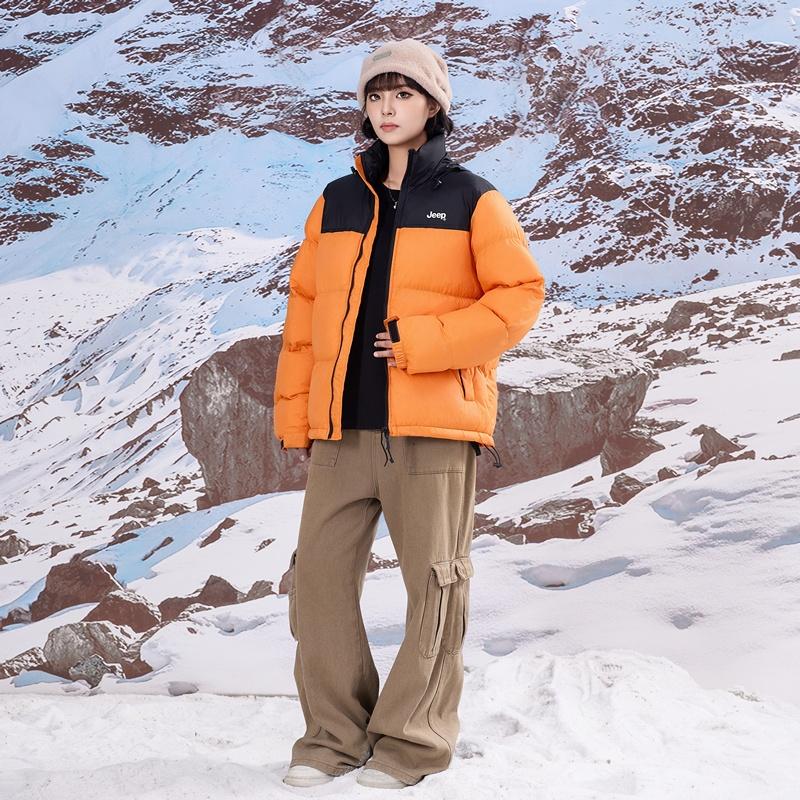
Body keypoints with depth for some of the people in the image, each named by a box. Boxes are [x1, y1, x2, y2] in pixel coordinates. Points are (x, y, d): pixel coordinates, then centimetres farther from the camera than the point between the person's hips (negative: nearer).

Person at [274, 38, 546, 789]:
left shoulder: (471, 199, 3)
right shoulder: (336, 202, 14)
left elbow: (520, 295, -5)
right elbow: (304, 312, 14)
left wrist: (422, 342, -13)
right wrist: (293, 410, 8)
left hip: (433, 422, -4)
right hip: (343, 424, 4)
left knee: (433, 582, 0)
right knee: (319, 573, 2)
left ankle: (412, 740, 12)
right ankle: (336, 733, 14)